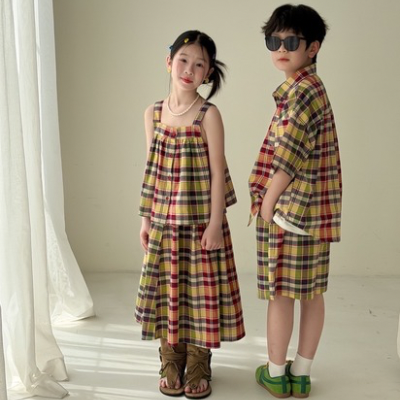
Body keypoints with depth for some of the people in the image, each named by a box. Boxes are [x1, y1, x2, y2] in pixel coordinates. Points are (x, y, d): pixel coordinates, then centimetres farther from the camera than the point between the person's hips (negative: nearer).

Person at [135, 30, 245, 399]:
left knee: (201, 289, 5)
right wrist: (146, 218, 7)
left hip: (200, 220, -3)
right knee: (167, 287, 11)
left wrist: (216, 223, -12)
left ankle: (198, 364, 22)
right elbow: (152, 171, 8)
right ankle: (171, 361, 27)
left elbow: (217, 172, -9)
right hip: (164, 220, 4)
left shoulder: (209, 115, -8)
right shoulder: (153, 114, 4)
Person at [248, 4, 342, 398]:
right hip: (315, 207, 9)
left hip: (290, 207, -9)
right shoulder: (312, 87, 15)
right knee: (311, 291, 12)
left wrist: (267, 203, -9)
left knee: (280, 291, 3)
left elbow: (287, 156, -20)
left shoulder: (299, 89, -16)